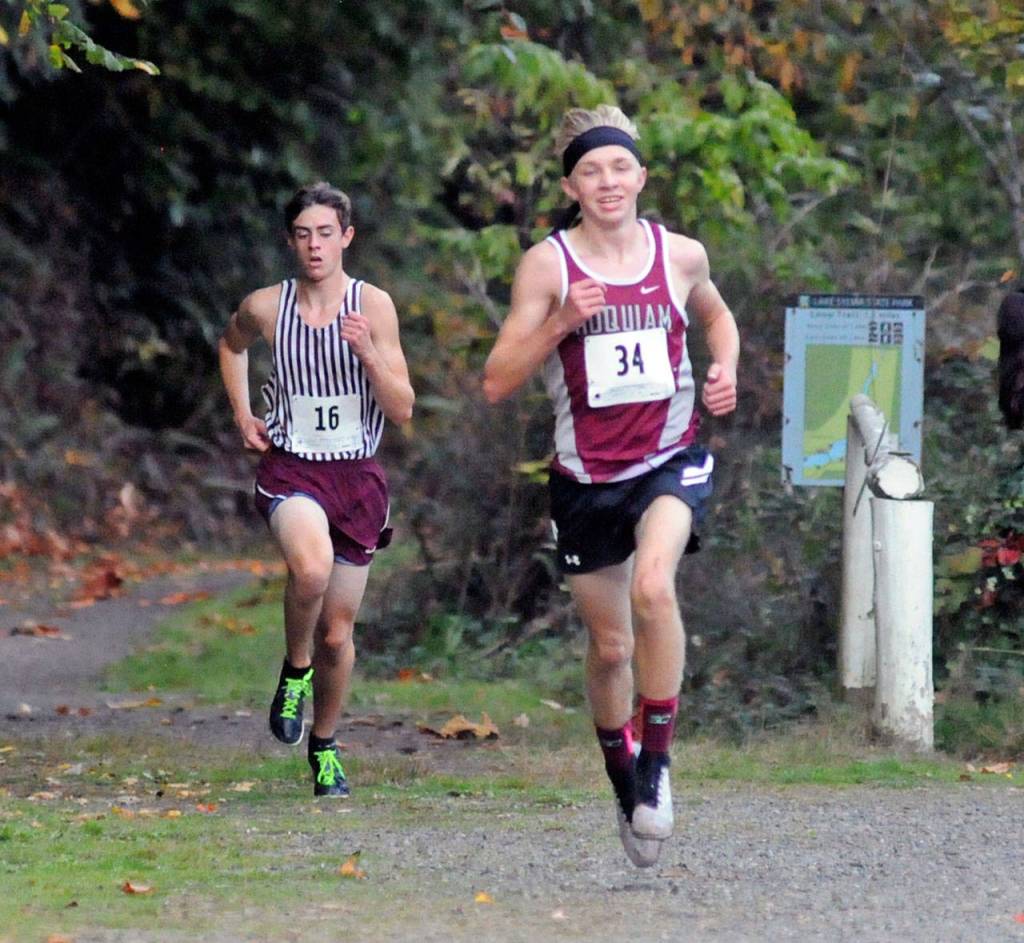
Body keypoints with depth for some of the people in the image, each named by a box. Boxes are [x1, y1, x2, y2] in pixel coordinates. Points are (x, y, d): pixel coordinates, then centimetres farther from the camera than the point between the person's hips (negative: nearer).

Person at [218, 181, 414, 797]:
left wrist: (369, 353, -22)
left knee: (337, 632, 8)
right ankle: (296, 669, -6)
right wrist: (243, 415, 11)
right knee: (312, 565, -34)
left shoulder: (373, 306, -6)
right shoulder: (266, 308, -2)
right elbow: (232, 345, 23)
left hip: (357, 475, 1)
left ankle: (325, 747, 31)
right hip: (290, 470, -1)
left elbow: (402, 410, -7)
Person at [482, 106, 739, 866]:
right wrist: (560, 323, -20)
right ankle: (624, 781, 34)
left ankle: (657, 761, -17)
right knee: (609, 644, 10)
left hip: (669, 462, -1)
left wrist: (724, 370, 4)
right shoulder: (548, 266, -5)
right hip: (586, 477, 1)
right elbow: (497, 382, -7)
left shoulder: (681, 256, 1)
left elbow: (717, 317, 24)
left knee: (652, 586, -29)